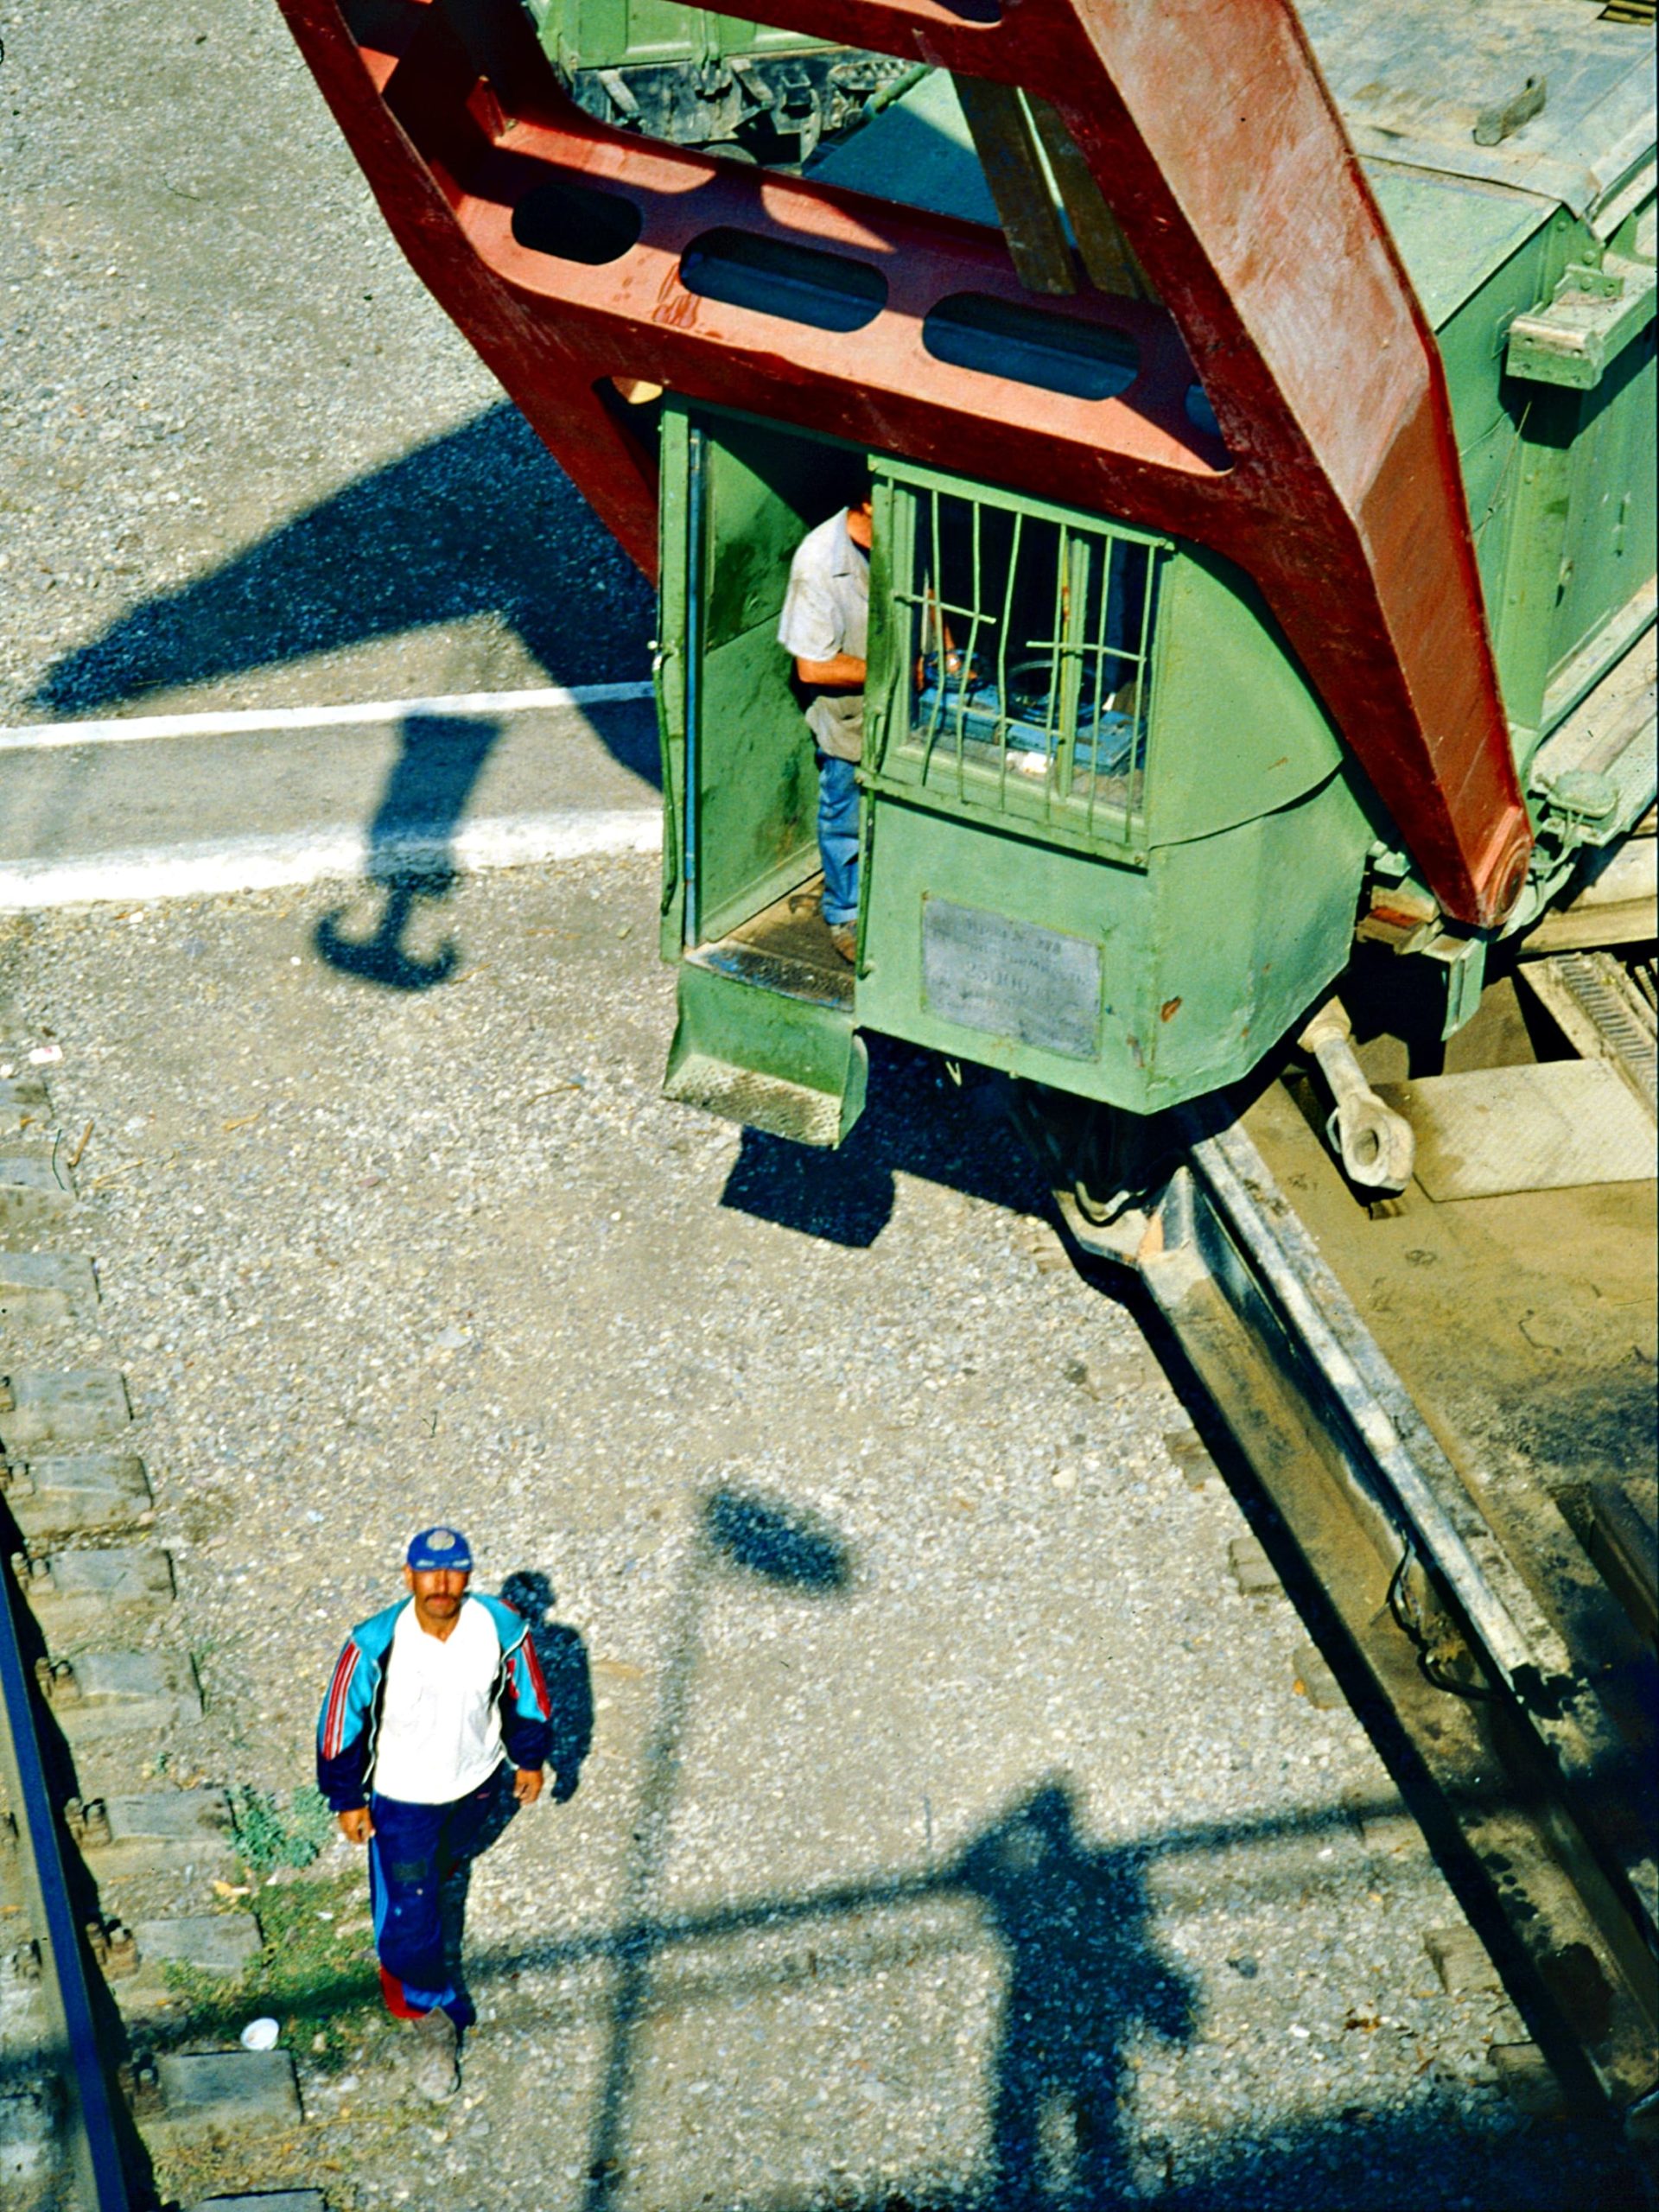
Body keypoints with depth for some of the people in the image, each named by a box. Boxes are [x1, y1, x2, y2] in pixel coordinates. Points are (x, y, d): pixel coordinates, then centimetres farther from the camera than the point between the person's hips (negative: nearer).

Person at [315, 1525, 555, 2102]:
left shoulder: (503, 1629, -22)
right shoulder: (374, 1645, -29)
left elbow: (527, 1695, -2)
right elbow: (341, 1719, -14)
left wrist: (530, 1759, 10)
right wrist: (347, 1799, -7)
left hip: (480, 1783, 3)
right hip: (401, 1798, -3)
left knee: (446, 1859, 29)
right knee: (409, 1915, -1)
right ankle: (429, 2010, 21)